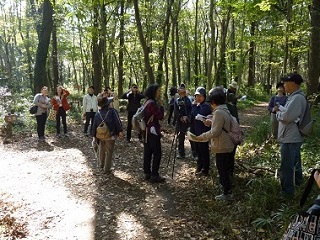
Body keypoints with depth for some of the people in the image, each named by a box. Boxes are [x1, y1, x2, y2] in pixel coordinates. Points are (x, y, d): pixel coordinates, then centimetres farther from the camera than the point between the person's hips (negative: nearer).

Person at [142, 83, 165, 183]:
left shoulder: (147, 102, 11)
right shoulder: (152, 103, -18)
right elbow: (160, 116, -16)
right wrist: (161, 105, -8)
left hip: (147, 131, 10)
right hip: (153, 131, -10)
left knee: (148, 152, 13)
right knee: (157, 153, -3)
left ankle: (147, 173, 20)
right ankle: (154, 175, 1)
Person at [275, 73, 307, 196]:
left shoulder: (297, 98, -24)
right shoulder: (294, 97, 9)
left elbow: (287, 116, -30)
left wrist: (278, 113, -11)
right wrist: (280, 108, 1)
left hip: (290, 138, -11)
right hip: (293, 137, 11)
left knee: (286, 166, 0)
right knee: (294, 162, 27)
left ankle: (287, 191, 12)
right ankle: (297, 181, 46)